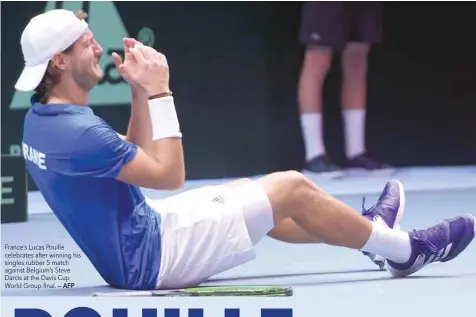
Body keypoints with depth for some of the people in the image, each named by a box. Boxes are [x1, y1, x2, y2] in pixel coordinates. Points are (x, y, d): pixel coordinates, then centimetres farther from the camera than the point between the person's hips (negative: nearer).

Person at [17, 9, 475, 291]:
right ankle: (404, 249, 15)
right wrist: (158, 91, -17)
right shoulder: (77, 132, -28)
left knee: (241, 192, 26)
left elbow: (133, 158, 15)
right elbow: (170, 174, -20)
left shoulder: (41, 119, 3)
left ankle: (366, 228, 41)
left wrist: (139, 91, 6)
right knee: (293, 188, -4)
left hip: (139, 234, 10)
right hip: (152, 259, -10)